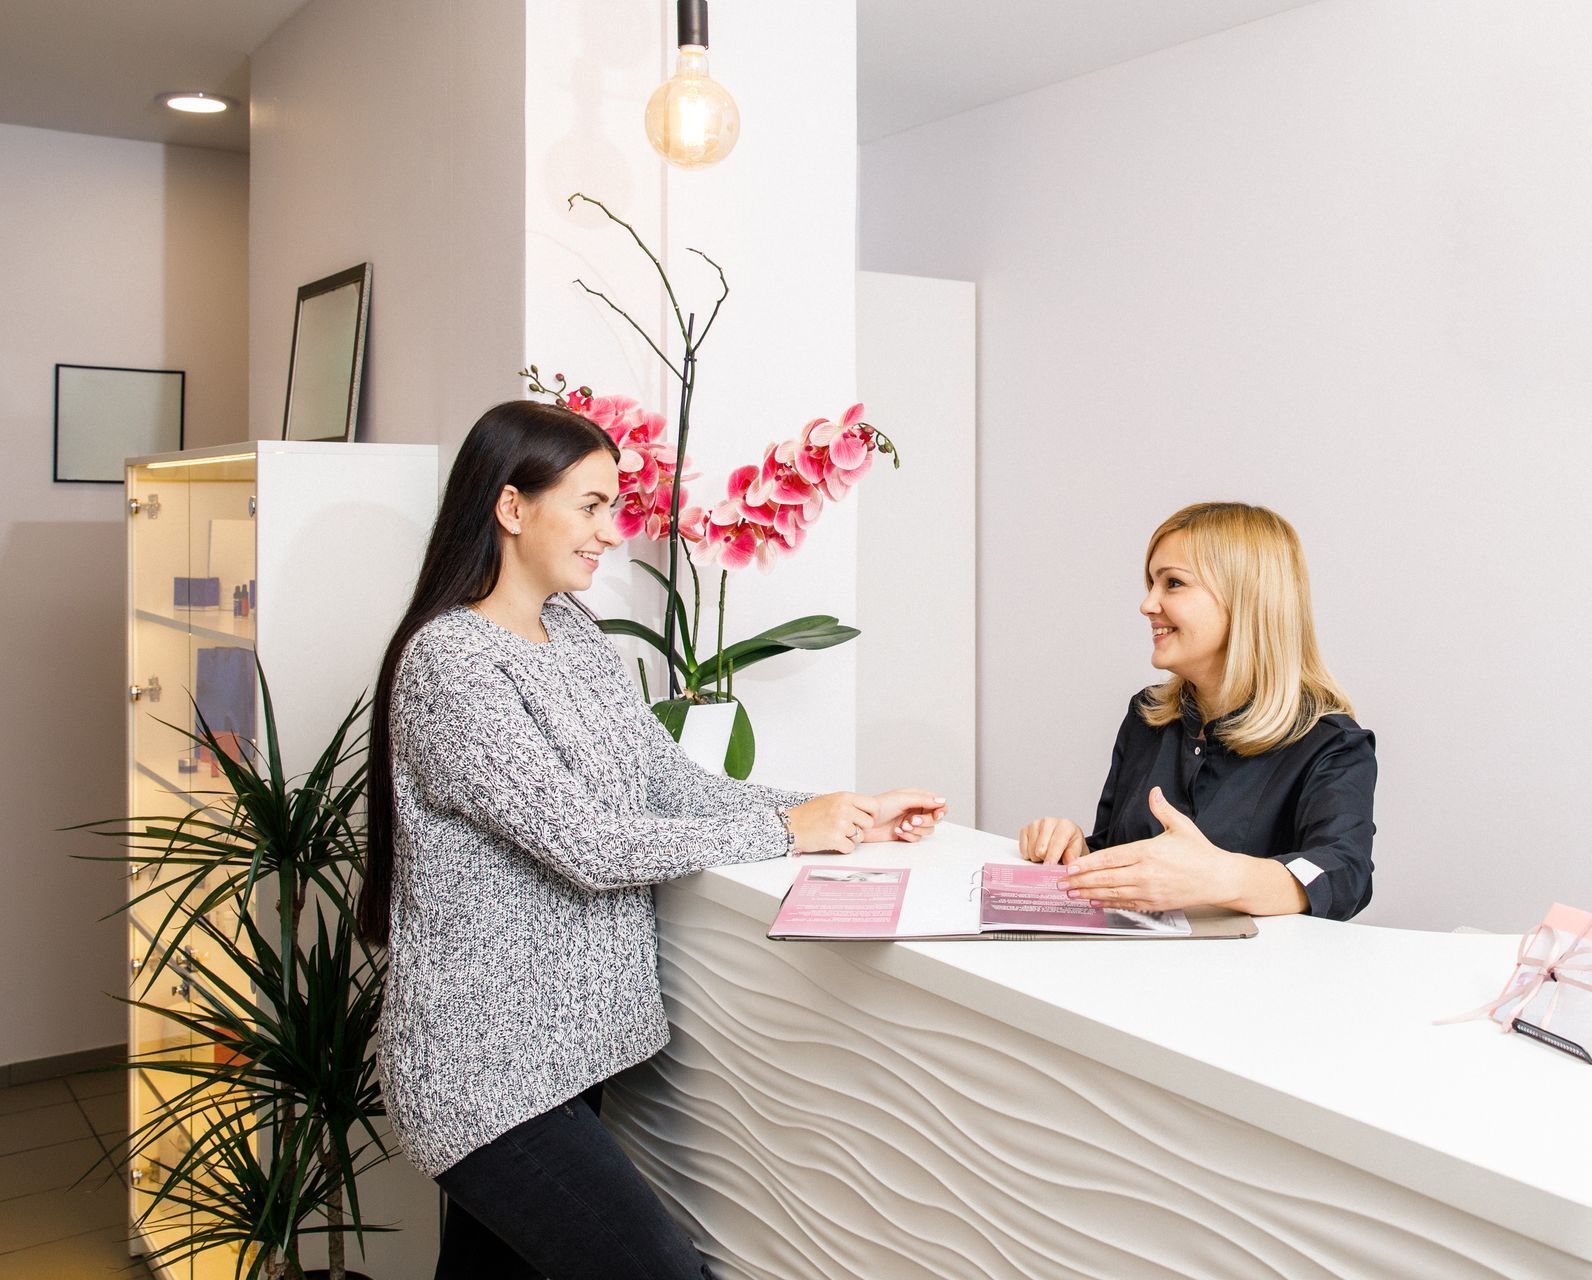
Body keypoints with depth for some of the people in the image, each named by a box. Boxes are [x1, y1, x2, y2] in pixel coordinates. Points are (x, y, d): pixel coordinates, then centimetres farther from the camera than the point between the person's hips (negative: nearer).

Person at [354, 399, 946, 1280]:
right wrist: (785, 831, -14)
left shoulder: (573, 633, 9)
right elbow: (587, 845, -21)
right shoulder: (448, 662, -16)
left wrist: (855, 815, -2)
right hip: (486, 1073, -8)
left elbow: (676, 785, 7)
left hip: (569, 1042, 8)